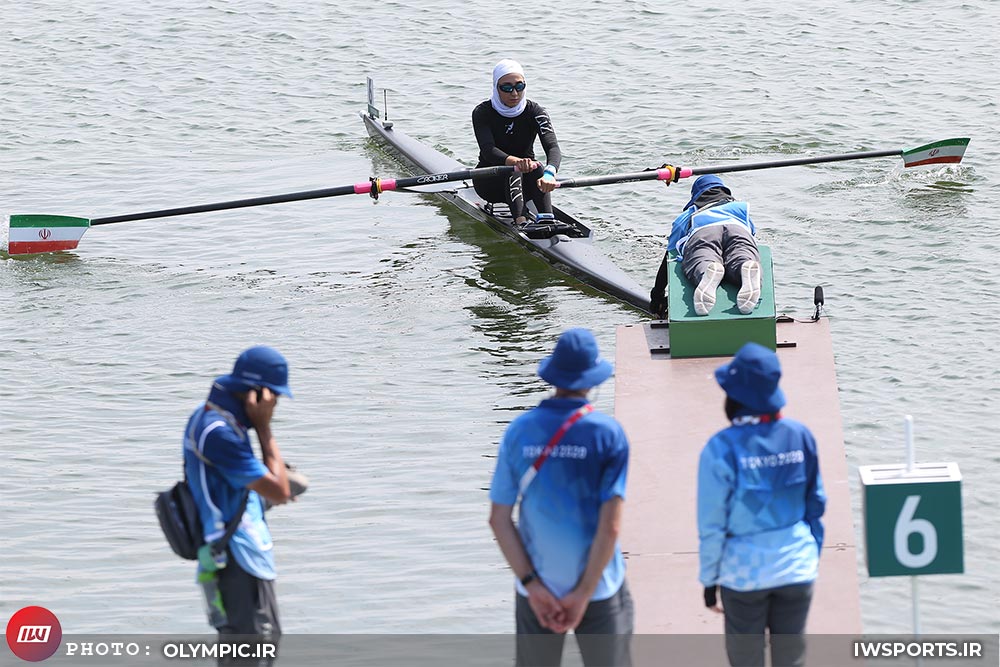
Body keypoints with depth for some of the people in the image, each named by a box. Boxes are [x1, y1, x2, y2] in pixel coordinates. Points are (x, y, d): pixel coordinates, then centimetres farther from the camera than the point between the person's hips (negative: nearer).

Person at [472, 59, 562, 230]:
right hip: (489, 182, -2)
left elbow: (553, 147, -25)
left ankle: (546, 221, -54)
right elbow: (488, 150, -30)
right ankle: (520, 221, -58)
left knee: (537, 169, -32)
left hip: (524, 183, 2)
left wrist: (549, 173, -49)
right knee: (512, 170, -34)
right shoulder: (482, 113, -12)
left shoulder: (534, 111, -9)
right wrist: (515, 162, -52)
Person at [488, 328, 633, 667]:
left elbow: (499, 519, -5)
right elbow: (610, 525, -16)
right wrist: (584, 594, -12)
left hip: (538, 587, 2)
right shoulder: (608, 434, -11)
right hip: (598, 586, -2)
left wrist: (533, 586, -6)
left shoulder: (519, 431, -4)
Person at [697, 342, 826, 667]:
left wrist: (709, 578, 0)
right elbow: (816, 503, 5)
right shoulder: (800, 436, -5)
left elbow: (712, 524, -11)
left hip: (745, 571, -3)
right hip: (797, 567, 3)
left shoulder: (723, 448, -16)